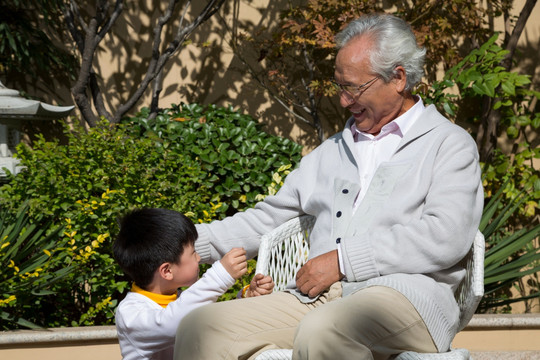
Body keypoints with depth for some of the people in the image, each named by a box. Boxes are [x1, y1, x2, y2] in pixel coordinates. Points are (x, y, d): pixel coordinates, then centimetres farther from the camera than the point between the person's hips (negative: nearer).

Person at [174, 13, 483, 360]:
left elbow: (445, 237, -8)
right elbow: (269, 218, 32)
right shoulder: (333, 151, 29)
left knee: (321, 332, -41)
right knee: (199, 328, -19)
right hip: (316, 297, 6)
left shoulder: (449, 145, 9)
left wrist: (343, 260, -10)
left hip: (402, 295, -6)